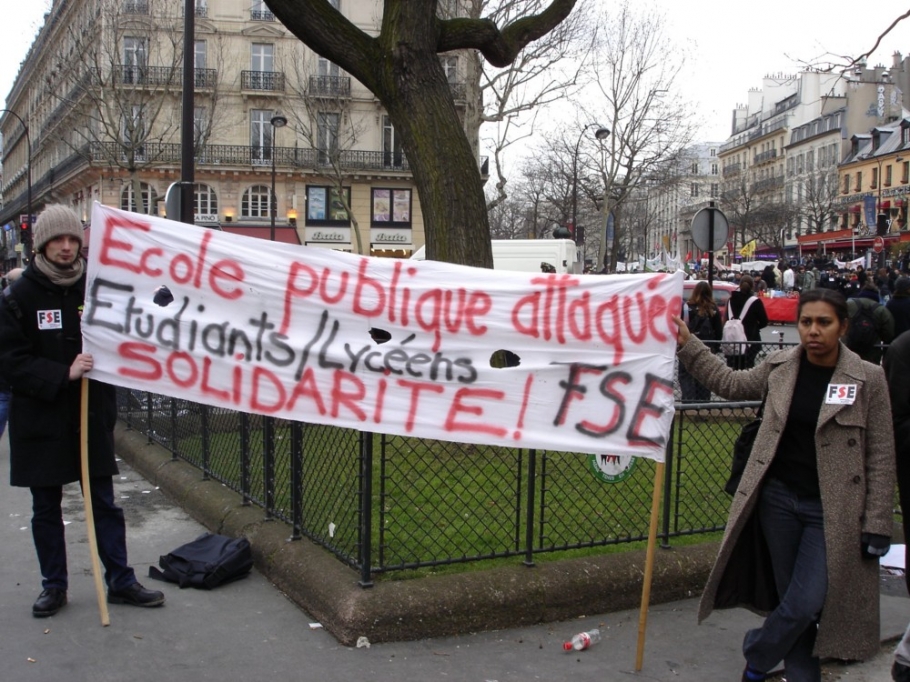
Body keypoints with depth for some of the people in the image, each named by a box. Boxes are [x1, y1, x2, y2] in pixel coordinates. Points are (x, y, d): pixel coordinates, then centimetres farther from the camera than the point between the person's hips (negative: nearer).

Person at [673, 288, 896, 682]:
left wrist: (877, 525, -8)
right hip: (778, 498, 3)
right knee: (791, 599, 12)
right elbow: (731, 384, 14)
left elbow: (881, 457, -6)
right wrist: (686, 345, 8)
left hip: (831, 510, -3)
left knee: (806, 603, -4)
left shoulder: (868, 379, -9)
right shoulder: (780, 367, 1)